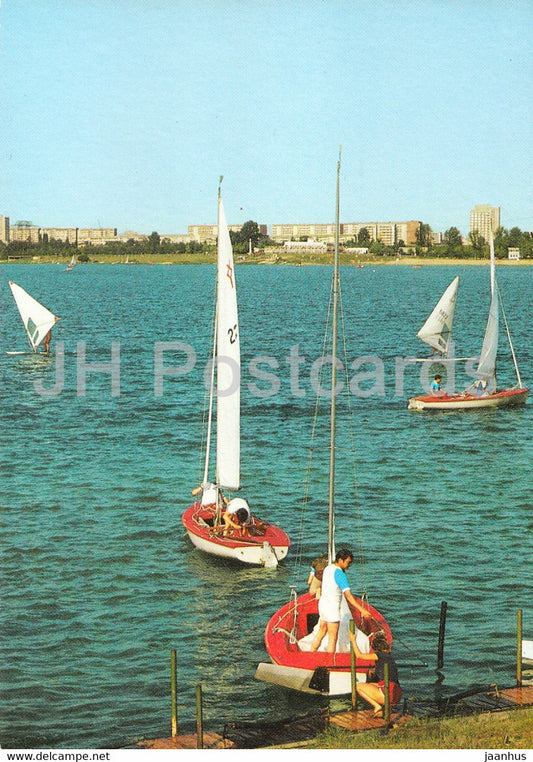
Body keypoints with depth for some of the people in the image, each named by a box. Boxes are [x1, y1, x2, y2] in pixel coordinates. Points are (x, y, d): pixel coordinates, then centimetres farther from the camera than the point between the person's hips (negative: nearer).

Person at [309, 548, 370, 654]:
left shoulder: (328, 568, 6)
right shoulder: (340, 574, -22)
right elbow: (348, 595, -28)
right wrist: (361, 609, -30)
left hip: (323, 602, 9)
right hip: (332, 607, -9)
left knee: (321, 632, 22)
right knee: (333, 638, -1)